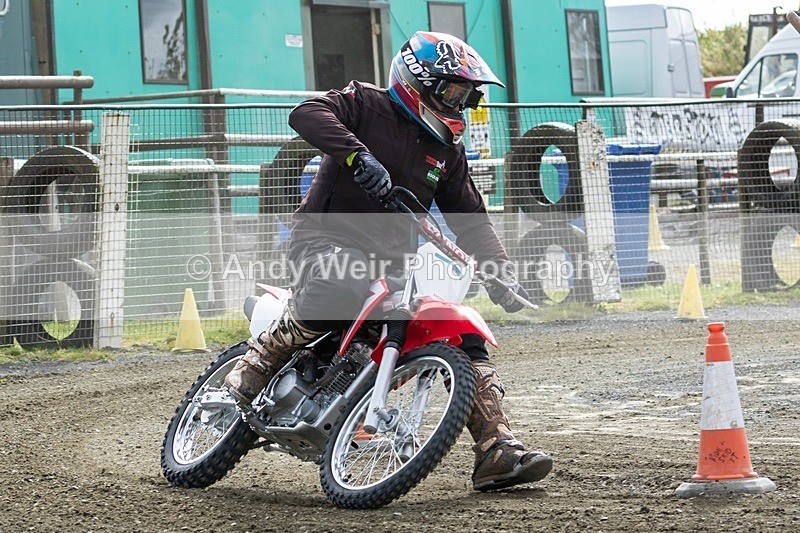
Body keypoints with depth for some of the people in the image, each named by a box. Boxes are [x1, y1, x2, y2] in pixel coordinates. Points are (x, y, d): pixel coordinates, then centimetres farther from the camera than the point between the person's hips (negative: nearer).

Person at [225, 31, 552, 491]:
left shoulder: (448, 151, 19)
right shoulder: (367, 104, 0)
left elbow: (471, 220, 18)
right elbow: (307, 114, -19)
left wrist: (503, 277, 3)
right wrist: (358, 155, -34)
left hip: (393, 259, 7)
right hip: (328, 236, -7)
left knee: (464, 331, -5)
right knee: (347, 286, -42)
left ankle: (497, 452, -6)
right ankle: (258, 363, -22)